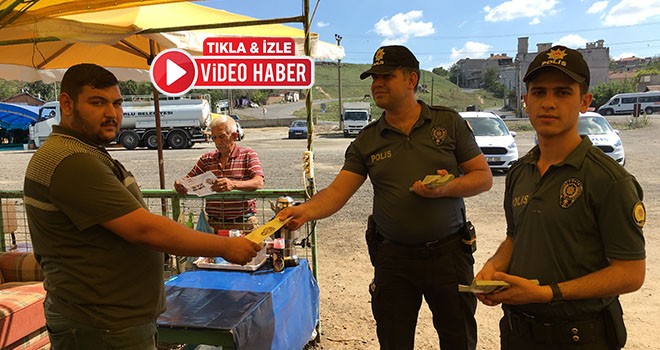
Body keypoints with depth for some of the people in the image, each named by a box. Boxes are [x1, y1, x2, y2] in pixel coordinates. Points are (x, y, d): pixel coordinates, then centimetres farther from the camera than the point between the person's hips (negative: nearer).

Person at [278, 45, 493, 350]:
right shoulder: (367, 140, 1)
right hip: (393, 256, 1)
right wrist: (306, 211, -26)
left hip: (449, 252, 0)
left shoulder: (449, 122, -1)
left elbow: (484, 177, 1)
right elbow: (337, 192, -7)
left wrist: (447, 188, -17)